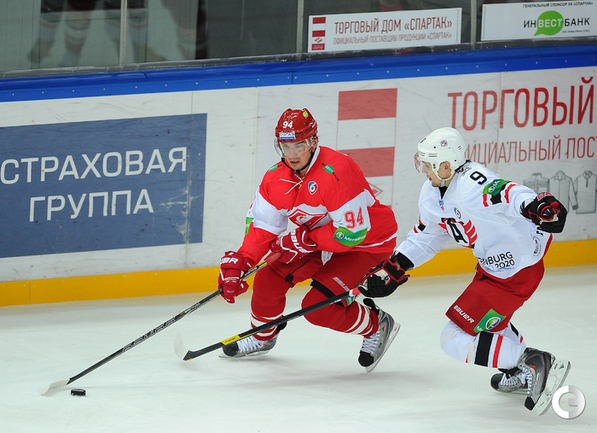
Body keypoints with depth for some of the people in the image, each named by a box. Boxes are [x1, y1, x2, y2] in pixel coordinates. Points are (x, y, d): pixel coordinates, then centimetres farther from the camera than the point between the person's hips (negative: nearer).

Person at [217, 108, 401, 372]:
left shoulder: (336, 172, -33)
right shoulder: (276, 178, -9)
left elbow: (353, 231, -31)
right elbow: (262, 225, -5)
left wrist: (304, 240, -27)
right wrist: (238, 262, -21)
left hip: (367, 242, -8)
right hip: (320, 239, 8)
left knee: (318, 306, -20)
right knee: (269, 279, 0)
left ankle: (376, 326, 6)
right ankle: (262, 337, 28)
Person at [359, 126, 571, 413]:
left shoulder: (472, 184, -30)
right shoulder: (432, 193, 1)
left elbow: (508, 195, -48)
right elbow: (426, 236, 16)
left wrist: (535, 206, -68)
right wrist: (392, 268, 10)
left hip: (515, 274, -11)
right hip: (491, 264, 11)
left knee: (456, 340, -9)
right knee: (485, 315, 37)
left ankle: (535, 364, -9)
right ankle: (522, 376, 53)